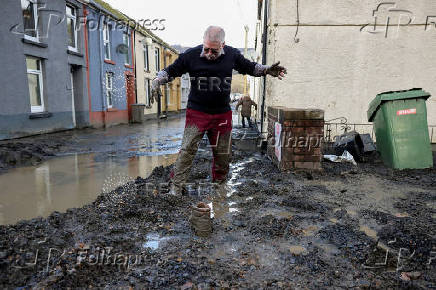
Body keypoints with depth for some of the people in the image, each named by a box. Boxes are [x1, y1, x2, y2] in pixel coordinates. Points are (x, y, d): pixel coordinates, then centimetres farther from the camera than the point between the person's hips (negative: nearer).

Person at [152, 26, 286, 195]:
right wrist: (157, 81, -15)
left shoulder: (232, 55, 1)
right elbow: (171, 71, 3)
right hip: (197, 112, -2)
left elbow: (249, 67, 16)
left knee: (223, 153, 10)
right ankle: (175, 187, 1)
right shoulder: (191, 55, -7)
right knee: (187, 149, -11)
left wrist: (266, 70, 1)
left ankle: (219, 186, 30)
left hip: (222, 113, 3)